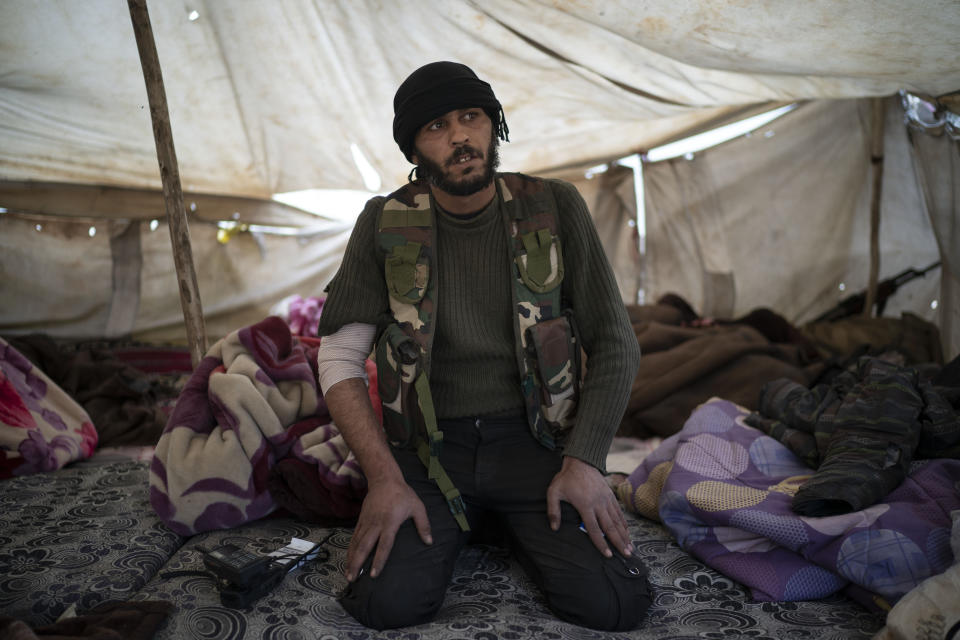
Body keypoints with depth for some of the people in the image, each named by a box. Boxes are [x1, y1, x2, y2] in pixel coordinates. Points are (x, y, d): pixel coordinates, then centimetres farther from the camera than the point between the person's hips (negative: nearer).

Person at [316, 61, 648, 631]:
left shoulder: (554, 209, -3)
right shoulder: (387, 224, -2)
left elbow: (615, 344, -1)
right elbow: (340, 359, -3)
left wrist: (584, 462, -12)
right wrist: (385, 479, -14)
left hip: (534, 438, 1)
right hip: (430, 445, 0)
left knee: (614, 603, -19)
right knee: (387, 602, -23)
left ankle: (515, 527, 13)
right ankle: (464, 529, 11)